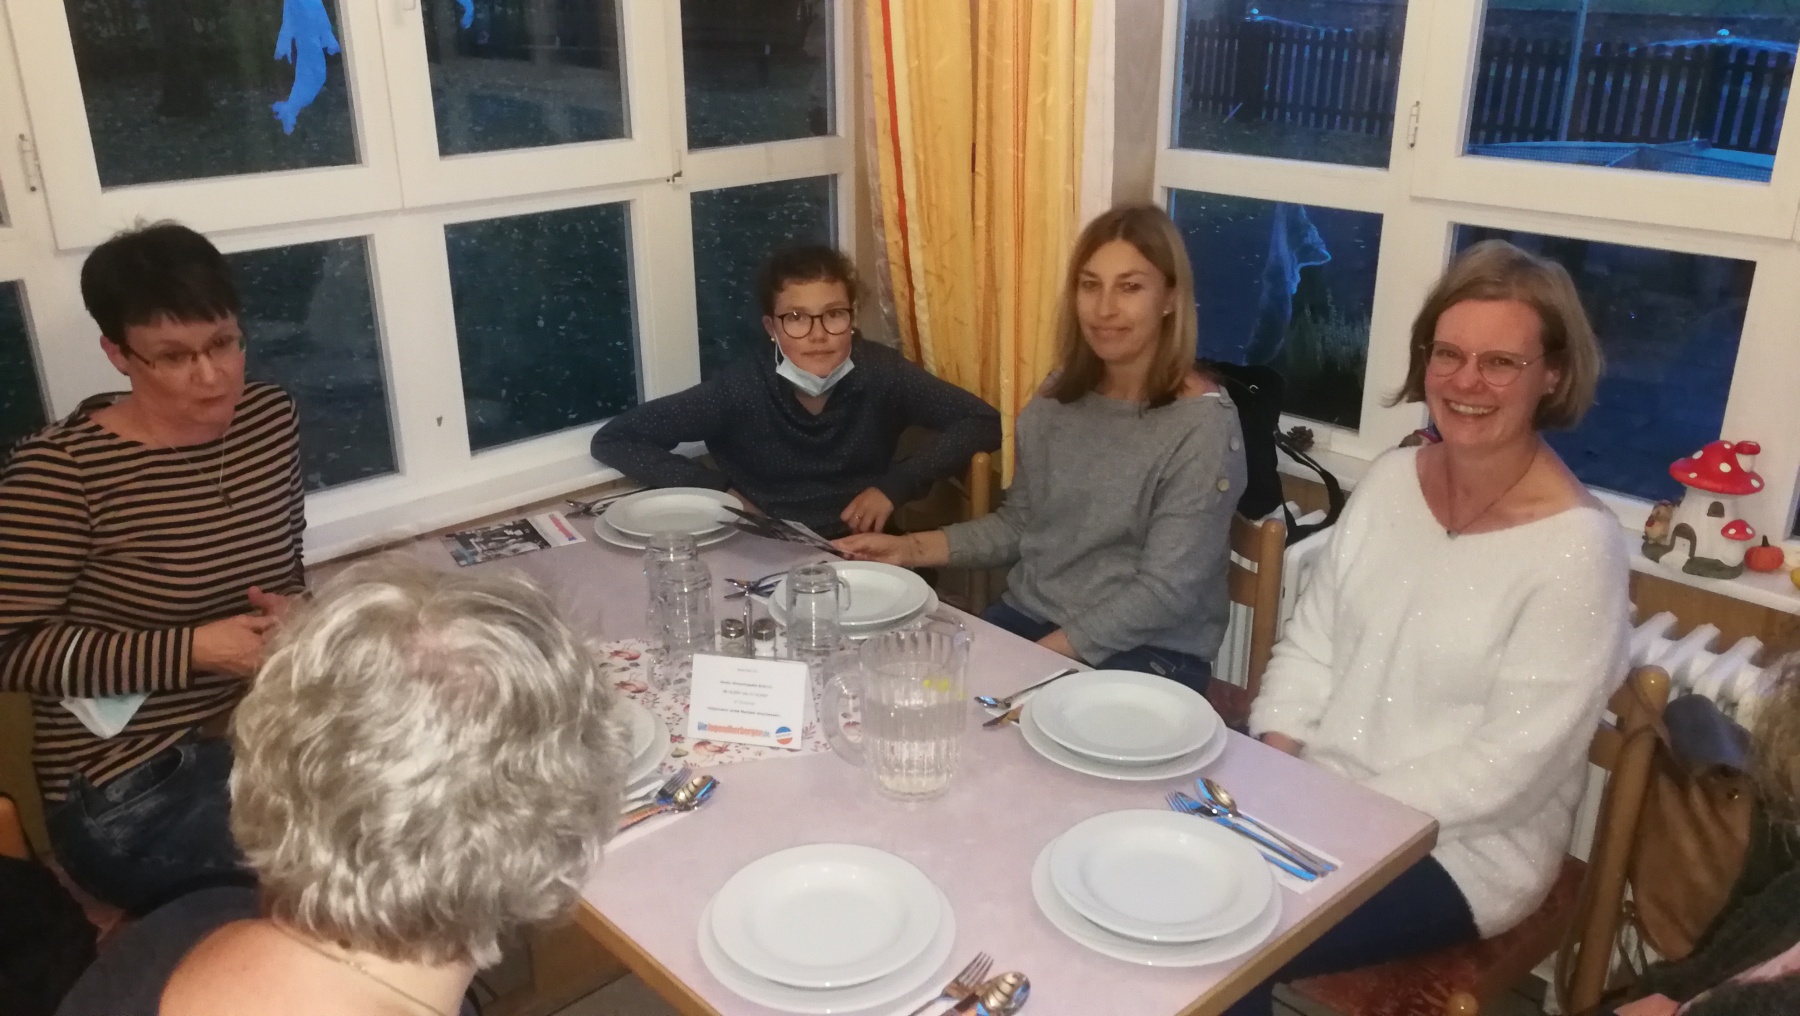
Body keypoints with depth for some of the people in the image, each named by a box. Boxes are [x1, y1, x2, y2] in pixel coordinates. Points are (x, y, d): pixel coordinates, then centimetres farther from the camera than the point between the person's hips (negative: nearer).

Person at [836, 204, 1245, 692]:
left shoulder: (1204, 425, -15)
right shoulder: (1059, 396, 4)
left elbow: (1165, 591, -19)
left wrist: (1037, 658, -22)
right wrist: (912, 548, -1)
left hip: (1148, 652, -5)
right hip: (1028, 615, 6)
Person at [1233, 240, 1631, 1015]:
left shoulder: (1577, 546, -17)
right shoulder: (1392, 478, 2)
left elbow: (1510, 763, -18)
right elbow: (1310, 642, 6)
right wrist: (1270, 769, -7)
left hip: (1463, 846, -5)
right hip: (1312, 792, 6)